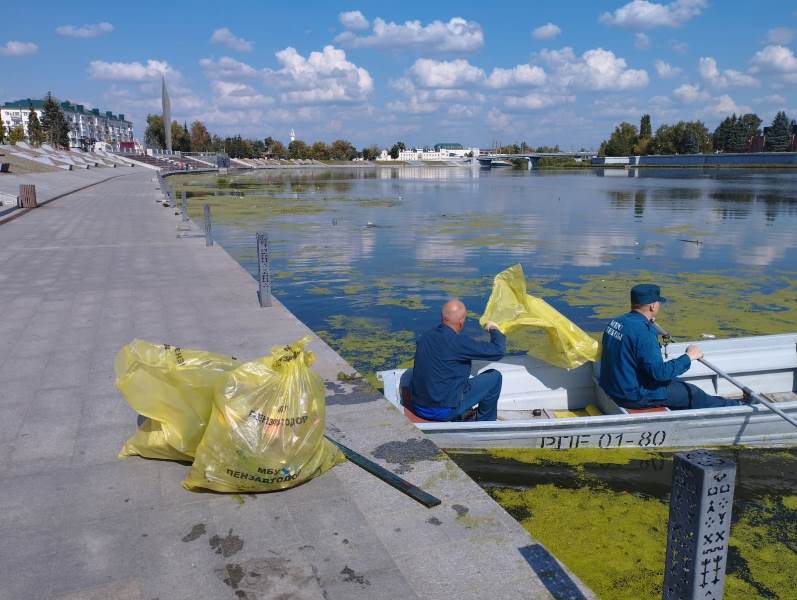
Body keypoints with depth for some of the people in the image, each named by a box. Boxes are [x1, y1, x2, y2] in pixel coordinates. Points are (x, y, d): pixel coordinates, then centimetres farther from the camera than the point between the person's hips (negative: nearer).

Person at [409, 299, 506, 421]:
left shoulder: (425, 337, 2)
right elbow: (498, 351, -15)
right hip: (445, 411, -7)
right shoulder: (458, 341, -20)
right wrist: (494, 329, 5)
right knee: (494, 377, 4)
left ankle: (456, 421, 33)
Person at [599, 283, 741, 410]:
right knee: (692, 393, 10)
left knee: (677, 383, 24)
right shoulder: (643, 331, -27)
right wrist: (689, 356, -14)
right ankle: (731, 408, 32)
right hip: (634, 396, -9)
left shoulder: (617, 321, 1)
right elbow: (660, 372, -26)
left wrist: (648, 322, 22)